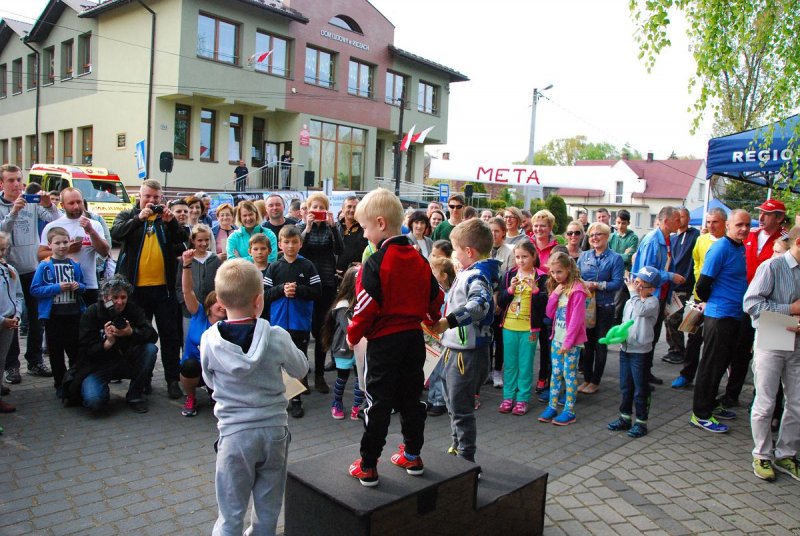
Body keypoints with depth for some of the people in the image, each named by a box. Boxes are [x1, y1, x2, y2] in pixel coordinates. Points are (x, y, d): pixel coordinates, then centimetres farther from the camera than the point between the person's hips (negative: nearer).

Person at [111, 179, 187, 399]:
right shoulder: (128, 215, 7)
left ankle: (172, 379, 9)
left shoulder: (167, 217, 9)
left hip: (164, 286, 0)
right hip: (136, 287, 0)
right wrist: (139, 218, -23)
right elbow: (116, 233, -13)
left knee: (169, 334, 2)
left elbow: (182, 239, -4)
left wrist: (170, 221, -19)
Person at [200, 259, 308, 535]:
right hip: (274, 430, 1)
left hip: (234, 433, 0)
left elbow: (209, 380, 5)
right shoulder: (277, 337, -14)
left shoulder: (209, 340, -11)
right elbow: (301, 370, 4)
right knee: (268, 510, 18)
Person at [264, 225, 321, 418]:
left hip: (301, 322, -1)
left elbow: (317, 291, -5)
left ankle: (296, 399, 18)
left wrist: (297, 289, -16)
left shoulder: (307, 266, -1)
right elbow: (264, 293, 0)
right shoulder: (274, 267, 3)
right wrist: (282, 289, -15)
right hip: (279, 321, 1)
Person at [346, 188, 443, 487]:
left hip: (384, 340, -6)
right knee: (411, 398, 18)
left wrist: (353, 335, -1)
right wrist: (430, 320, 30)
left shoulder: (375, 263, -16)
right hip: (414, 338, 6)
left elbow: (366, 306, -17)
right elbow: (435, 297, 11)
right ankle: (412, 456, 29)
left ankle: (368, 466, 11)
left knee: (378, 403, 3)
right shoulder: (419, 259, 4)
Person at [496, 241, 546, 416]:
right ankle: (508, 397, 21)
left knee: (525, 365, 4)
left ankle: (522, 399, 14)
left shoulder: (540, 278, -3)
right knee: (509, 364, 10)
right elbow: (500, 301, 0)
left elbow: (544, 303, -8)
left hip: (529, 328, -3)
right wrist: (510, 289, -15)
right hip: (509, 327, 3)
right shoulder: (509, 275, 4)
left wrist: (535, 289, -22)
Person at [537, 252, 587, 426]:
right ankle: (552, 407, 18)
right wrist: (554, 295, -6)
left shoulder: (577, 290, -15)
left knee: (569, 374, 1)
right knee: (555, 373, 11)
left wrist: (568, 341, -17)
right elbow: (549, 313, 8)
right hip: (557, 338, 7)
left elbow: (576, 319, -17)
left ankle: (569, 411, 8)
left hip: (572, 341, -7)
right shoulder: (555, 288, 10)